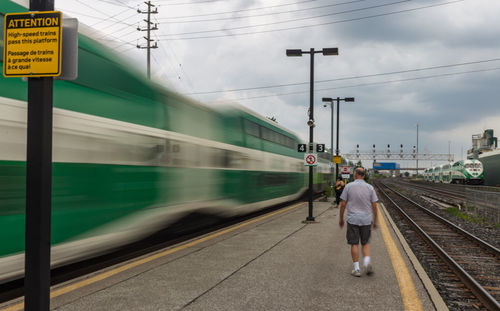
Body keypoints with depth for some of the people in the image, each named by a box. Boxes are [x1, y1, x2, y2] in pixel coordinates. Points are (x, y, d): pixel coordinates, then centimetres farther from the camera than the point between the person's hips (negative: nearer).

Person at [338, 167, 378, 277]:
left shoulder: (349, 186, -4)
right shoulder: (369, 187, 1)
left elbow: (343, 204, -3)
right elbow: (374, 206, 1)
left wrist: (341, 218, 8)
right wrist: (375, 221, 12)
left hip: (353, 219, -2)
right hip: (366, 219, 2)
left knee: (354, 244, 5)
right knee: (365, 243, 15)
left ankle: (356, 269, 4)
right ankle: (367, 262, -5)